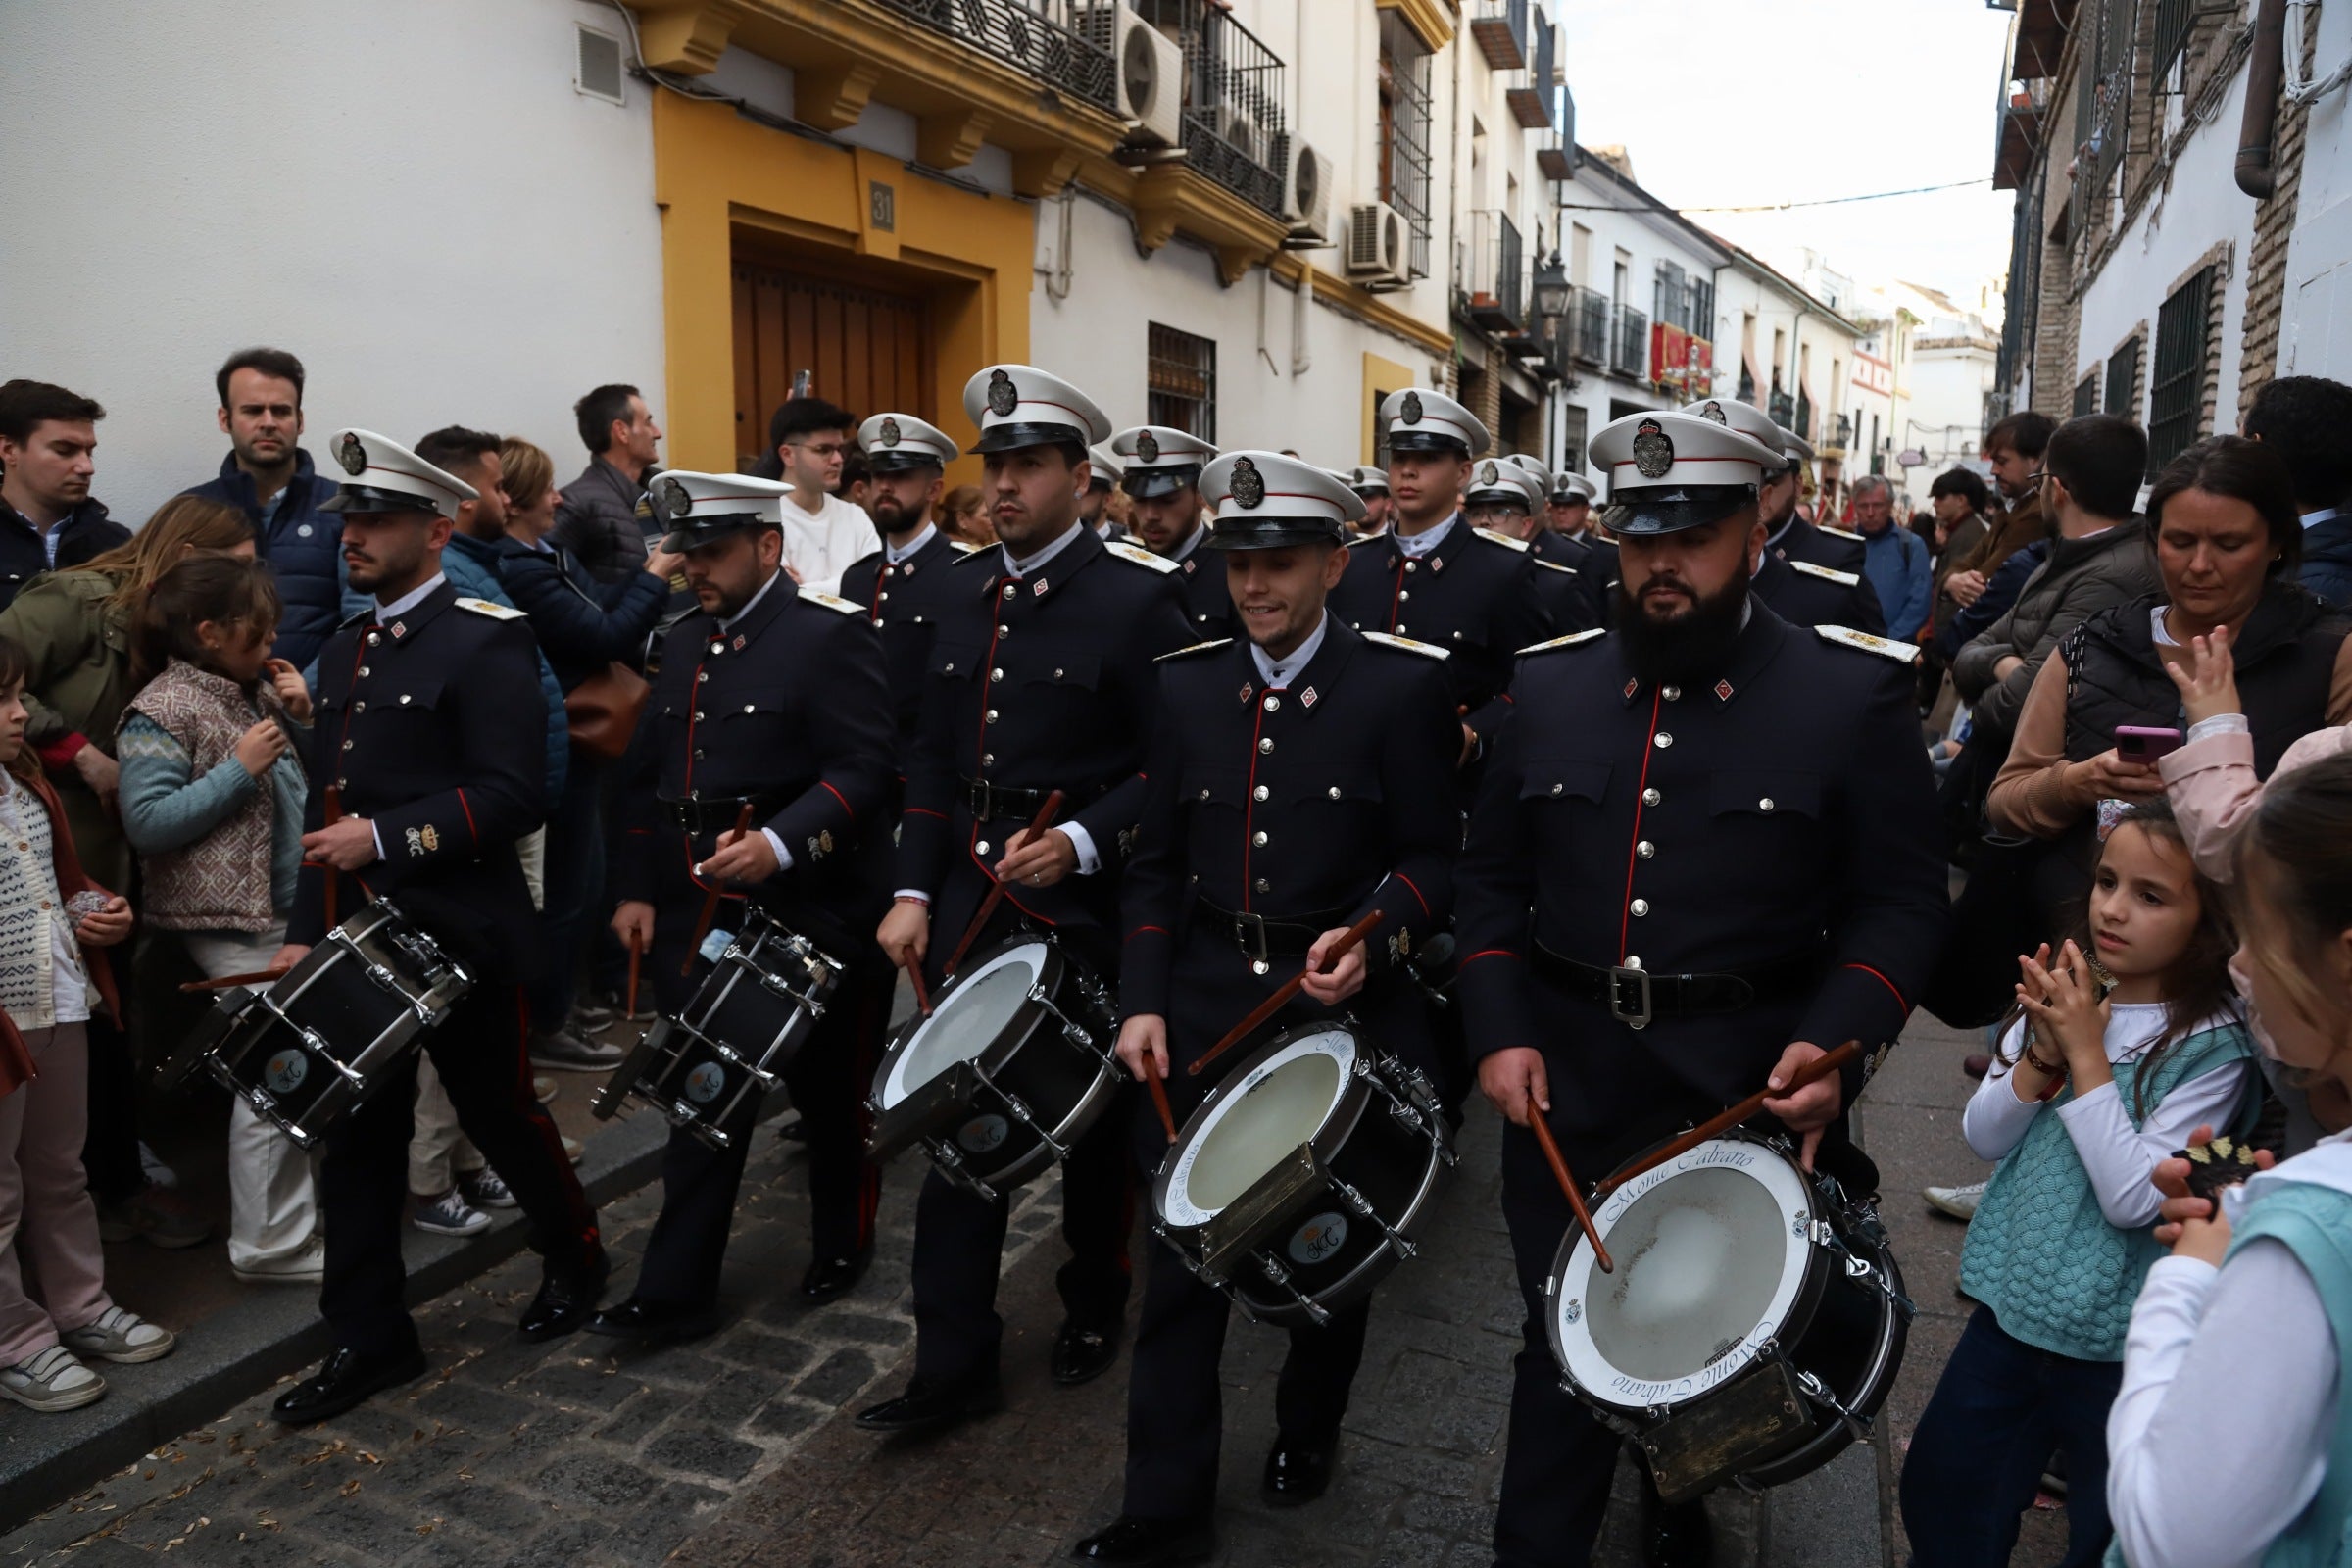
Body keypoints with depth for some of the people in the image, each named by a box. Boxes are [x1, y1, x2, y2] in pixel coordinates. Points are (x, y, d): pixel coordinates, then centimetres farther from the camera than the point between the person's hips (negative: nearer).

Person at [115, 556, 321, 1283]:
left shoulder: (257, 690, 11)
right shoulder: (162, 713, -12)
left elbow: (308, 778, 17)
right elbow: (145, 823, -18)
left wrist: (304, 719, 0)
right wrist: (239, 769, -20)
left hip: (294, 909, 8)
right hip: (236, 925, -8)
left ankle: (304, 1210, 35)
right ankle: (271, 1244, 9)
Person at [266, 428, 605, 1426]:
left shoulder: (485, 640, -11)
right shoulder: (346, 650, 14)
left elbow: (516, 797, -18)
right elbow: (328, 803, 16)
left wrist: (388, 837, -22)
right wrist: (305, 931, 12)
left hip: (458, 935, -7)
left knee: (499, 1113, 8)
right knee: (355, 1133, 9)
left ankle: (573, 1258, 34)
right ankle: (370, 1339, 22)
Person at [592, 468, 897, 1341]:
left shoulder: (830, 637, -10)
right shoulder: (686, 644, 13)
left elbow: (863, 772, -19)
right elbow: (648, 778, 18)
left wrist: (781, 842, -32)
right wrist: (638, 889, 12)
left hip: (806, 910, -5)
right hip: (698, 914, 6)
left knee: (828, 1088, 12)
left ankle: (842, 1245, 34)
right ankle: (676, 1292, 17)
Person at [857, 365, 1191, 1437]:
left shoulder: (1138, 598, -10)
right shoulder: (963, 590, 8)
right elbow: (933, 756, 11)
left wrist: (1081, 843, -24)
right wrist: (913, 891, 3)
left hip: (1086, 908, -4)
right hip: (969, 898, 5)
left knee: (1092, 1117, 14)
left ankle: (1095, 1304, 38)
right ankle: (955, 1362, 17)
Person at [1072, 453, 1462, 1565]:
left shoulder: (1401, 688, -7)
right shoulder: (1187, 684, 3)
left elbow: (1432, 858, -3)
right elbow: (1157, 864, 6)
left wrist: (1373, 938, -23)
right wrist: (1142, 1002, -3)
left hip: (1344, 1010, -2)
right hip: (1204, 1008, 2)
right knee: (1183, 1256, 5)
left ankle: (1308, 1431, 45)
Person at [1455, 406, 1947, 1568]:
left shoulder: (1854, 692, -5)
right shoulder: (1551, 685, 4)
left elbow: (1898, 899, -5)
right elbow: (1492, 877, 7)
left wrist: (1837, 1042, -19)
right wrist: (1499, 1031, -4)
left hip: (1750, 1095, -1)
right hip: (1565, 1086, 2)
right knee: (1566, 1342, 12)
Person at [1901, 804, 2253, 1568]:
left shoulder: (2215, 1046, -16)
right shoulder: (2066, 992, -2)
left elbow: (2134, 1198, -23)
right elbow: (1983, 1137, 0)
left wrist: (2086, 1055, -23)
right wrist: (2042, 1055, -17)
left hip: (2121, 1338, -5)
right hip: (2011, 1302, 5)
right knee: (1938, 1493, 16)